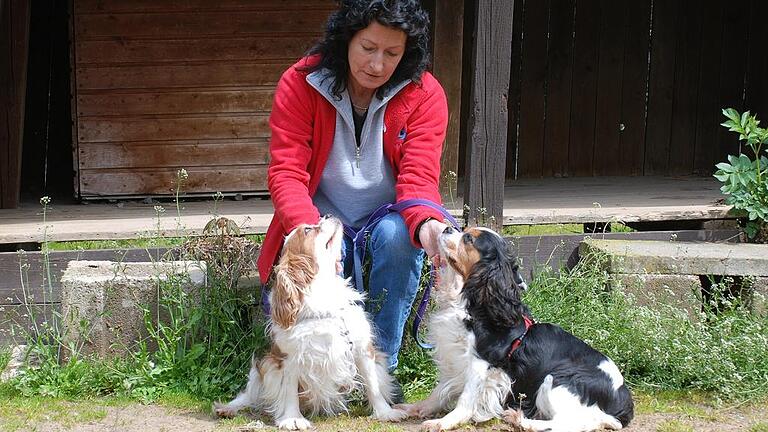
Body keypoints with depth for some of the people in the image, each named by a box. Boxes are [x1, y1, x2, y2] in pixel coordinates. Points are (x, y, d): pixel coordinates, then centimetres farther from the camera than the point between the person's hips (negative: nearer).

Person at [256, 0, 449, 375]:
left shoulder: (424, 95, -10)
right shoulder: (299, 85, -11)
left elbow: (418, 177, -17)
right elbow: (286, 172, -17)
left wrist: (426, 225, -42)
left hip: (388, 221, 1)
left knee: (397, 234, -36)